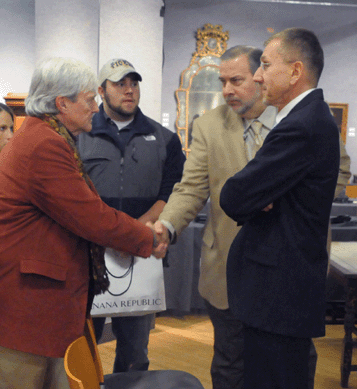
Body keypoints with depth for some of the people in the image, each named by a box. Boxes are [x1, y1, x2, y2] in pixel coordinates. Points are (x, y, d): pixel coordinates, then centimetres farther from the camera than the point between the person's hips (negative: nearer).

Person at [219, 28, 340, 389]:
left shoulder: (301, 127, -22)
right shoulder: (311, 117, 12)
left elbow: (233, 198, -21)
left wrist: (252, 207, -2)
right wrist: (257, 203, -9)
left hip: (279, 291, -10)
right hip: (288, 283, 10)